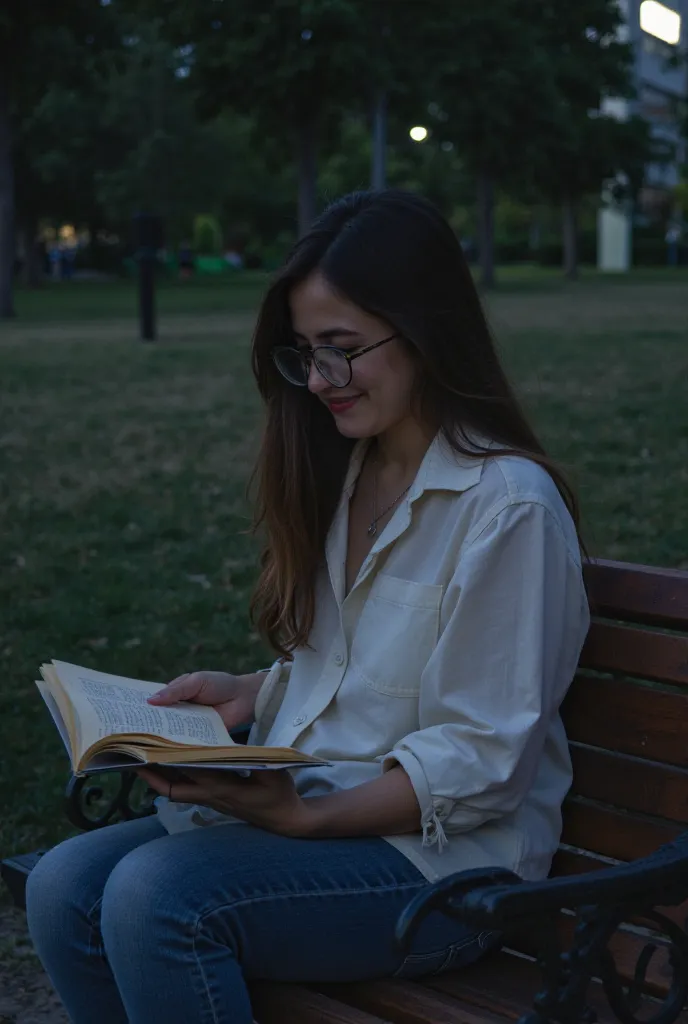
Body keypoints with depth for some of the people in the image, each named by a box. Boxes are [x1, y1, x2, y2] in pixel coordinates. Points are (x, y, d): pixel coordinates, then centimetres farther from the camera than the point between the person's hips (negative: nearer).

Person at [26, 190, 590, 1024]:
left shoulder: (507, 506, -15)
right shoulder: (345, 473, 11)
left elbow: (480, 767, -16)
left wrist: (305, 815, -22)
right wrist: (250, 693, 2)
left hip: (441, 856, -7)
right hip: (305, 805, 8)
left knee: (155, 895, -28)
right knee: (63, 888, -13)